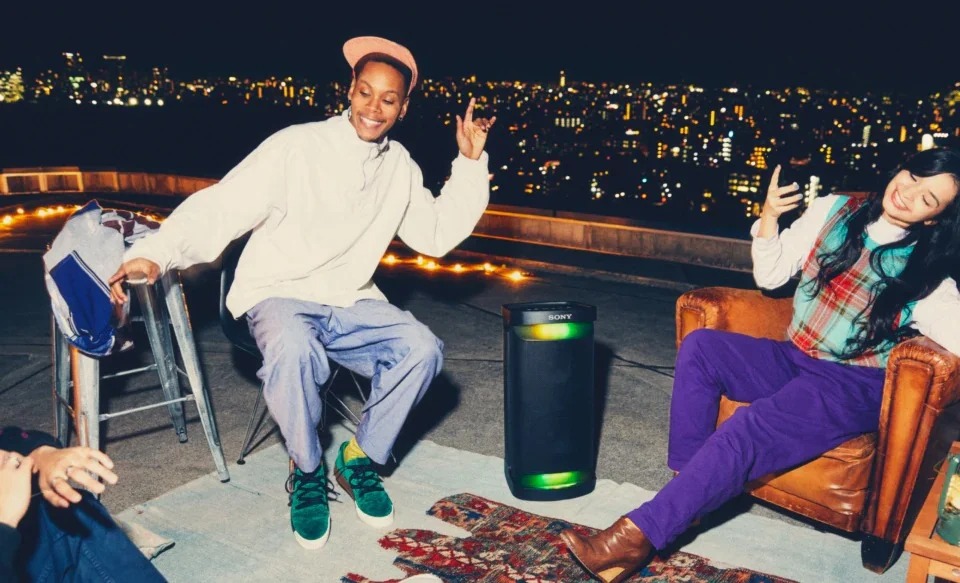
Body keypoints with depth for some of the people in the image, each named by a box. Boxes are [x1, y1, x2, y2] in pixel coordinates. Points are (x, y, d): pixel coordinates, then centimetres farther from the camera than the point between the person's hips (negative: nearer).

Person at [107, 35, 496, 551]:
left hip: (351, 305, 5)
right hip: (278, 297, -4)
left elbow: (437, 235, 11)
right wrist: (155, 251, -28)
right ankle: (307, 473, -8)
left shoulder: (401, 167, 7)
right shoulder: (297, 147, -11)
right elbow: (221, 207, -15)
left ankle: (360, 460, 2)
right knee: (294, 350, -38)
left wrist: (470, 163, 6)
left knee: (422, 349, -21)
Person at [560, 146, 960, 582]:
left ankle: (638, 536, -26)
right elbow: (769, 277, 6)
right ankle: (689, 486, -16)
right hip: (795, 359, 6)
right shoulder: (834, 210, 4)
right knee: (699, 346, -18)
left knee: (745, 433, -30)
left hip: (854, 386, -6)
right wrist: (768, 215, -7)